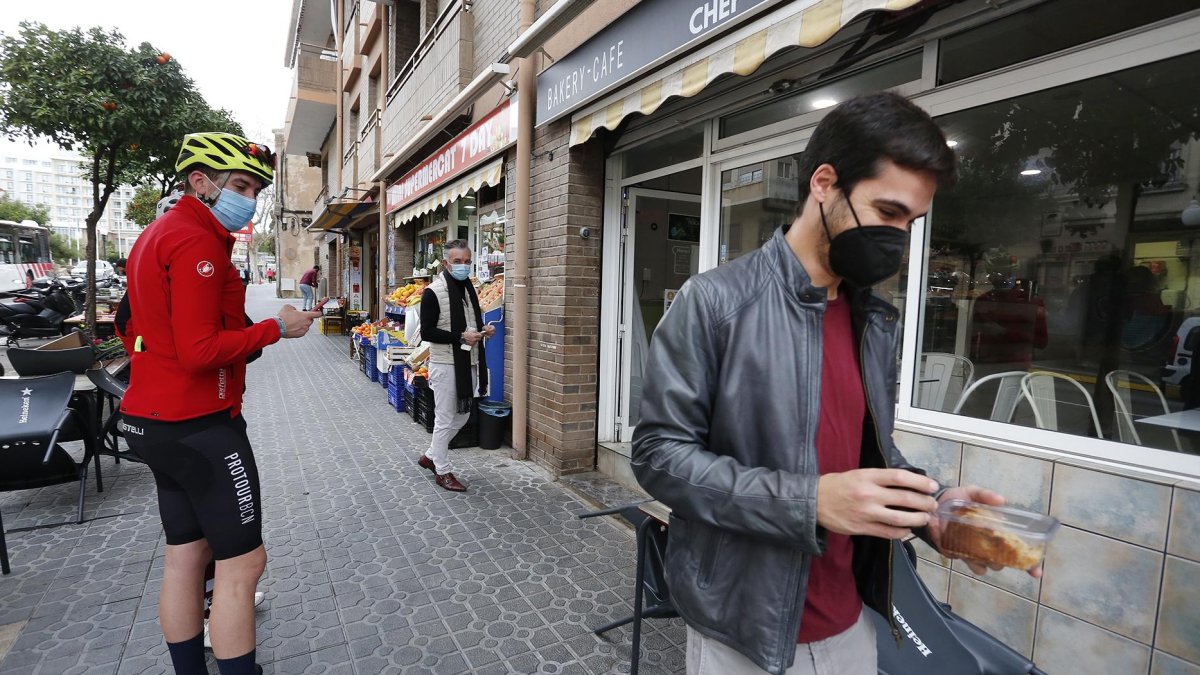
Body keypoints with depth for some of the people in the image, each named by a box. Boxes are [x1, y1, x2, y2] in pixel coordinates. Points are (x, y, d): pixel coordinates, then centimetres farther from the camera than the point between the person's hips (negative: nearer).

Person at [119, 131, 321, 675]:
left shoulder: (155, 236, 15)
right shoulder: (198, 242, -17)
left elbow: (132, 328, 22)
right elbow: (201, 350, -25)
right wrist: (277, 328, -16)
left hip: (154, 420, 10)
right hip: (200, 426, -10)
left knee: (185, 555, 17)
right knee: (243, 562, -2)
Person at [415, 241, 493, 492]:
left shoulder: (469, 288, 11)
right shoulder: (433, 292, -12)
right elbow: (427, 332, -16)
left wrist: (483, 330, 0)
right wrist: (461, 337, -22)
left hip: (469, 363, 8)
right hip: (446, 364, -8)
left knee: (462, 416, 16)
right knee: (446, 419, 3)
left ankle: (430, 456, 35)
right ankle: (443, 471, 19)